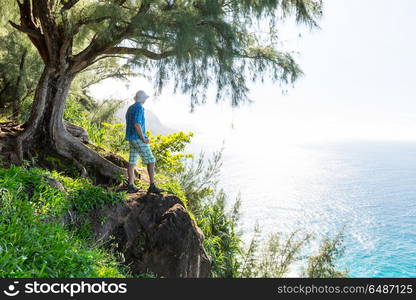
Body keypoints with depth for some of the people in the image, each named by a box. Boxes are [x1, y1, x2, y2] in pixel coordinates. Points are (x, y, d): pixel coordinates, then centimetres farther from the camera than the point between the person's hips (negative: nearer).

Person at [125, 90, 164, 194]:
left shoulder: (130, 108, 14)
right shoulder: (139, 108, -17)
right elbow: (137, 124, -26)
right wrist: (143, 139, -18)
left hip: (131, 139, 10)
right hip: (139, 139, -9)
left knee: (132, 162, 10)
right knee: (151, 161, -3)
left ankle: (131, 186, 11)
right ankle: (152, 186, -4)